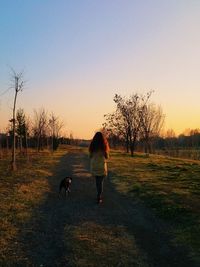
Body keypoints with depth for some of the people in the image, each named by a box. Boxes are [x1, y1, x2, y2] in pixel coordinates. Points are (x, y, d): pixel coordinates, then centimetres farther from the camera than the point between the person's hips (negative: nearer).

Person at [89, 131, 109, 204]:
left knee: (97, 181, 20)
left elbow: (90, 156, 1)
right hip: (101, 166, -3)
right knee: (100, 182, 5)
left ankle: (99, 195, 32)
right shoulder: (104, 145, -10)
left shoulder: (92, 145, -4)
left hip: (94, 166, 3)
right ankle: (99, 198, 1)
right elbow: (107, 156, -3)